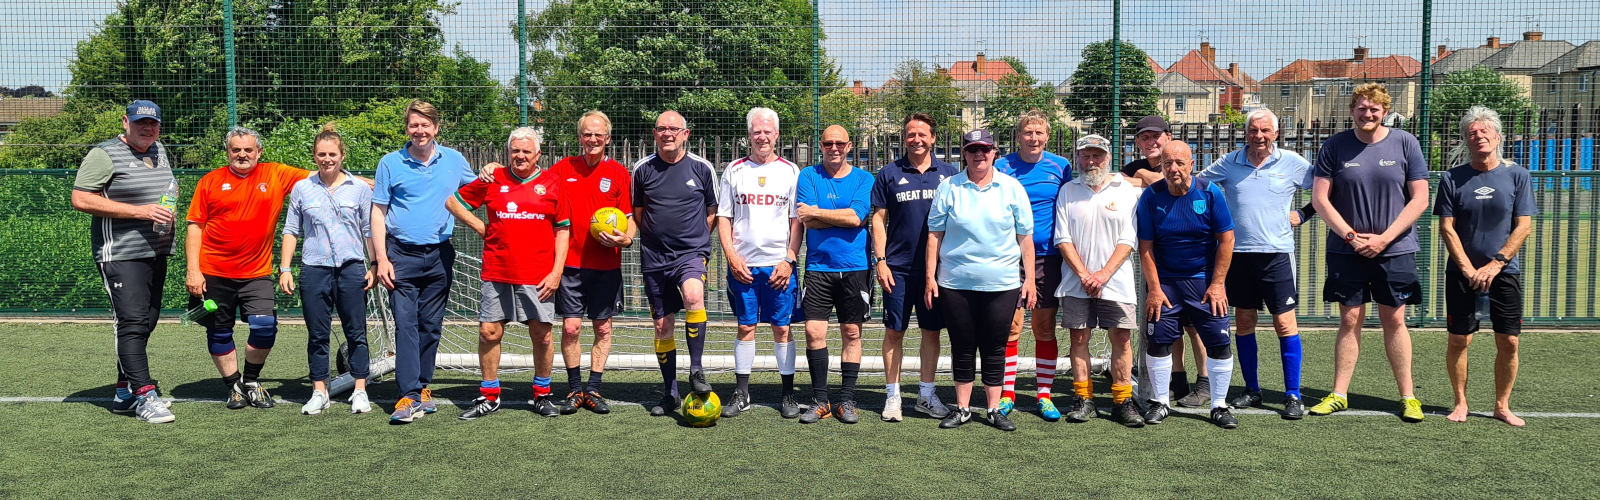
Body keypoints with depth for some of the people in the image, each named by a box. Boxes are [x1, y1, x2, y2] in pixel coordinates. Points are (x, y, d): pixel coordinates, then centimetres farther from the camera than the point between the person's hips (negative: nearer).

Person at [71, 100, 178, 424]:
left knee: (146, 324, 11)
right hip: (121, 254, -8)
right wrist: (139, 211, -20)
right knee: (132, 323, -13)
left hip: (156, 253, 8)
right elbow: (80, 200, -16)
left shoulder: (159, 151, 16)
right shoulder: (104, 155, -7)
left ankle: (124, 393, 20)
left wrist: (169, 202, 10)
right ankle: (144, 395, -15)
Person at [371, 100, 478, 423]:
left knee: (431, 326, 8)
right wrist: (381, 259, -6)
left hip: (440, 255, 2)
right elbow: (378, 213, 3)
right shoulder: (391, 163, 2)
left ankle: (423, 387, 20)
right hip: (402, 254, -2)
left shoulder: (454, 160, 7)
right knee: (406, 324, -10)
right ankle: (410, 396, -12)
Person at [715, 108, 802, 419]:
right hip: (742, 264, 1)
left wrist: (789, 260, -7)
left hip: (779, 265, -1)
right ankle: (742, 394, 14)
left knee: (782, 328, 1)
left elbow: (798, 221, 3)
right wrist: (731, 256, -4)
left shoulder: (790, 171, 5)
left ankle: (788, 393, 10)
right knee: (745, 327, 6)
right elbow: (723, 217, 7)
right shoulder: (734, 171, 7)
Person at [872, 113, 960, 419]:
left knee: (932, 330, 8)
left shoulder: (948, 173, 6)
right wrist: (880, 261, -6)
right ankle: (892, 394, 13)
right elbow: (878, 219, 2)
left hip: (937, 266, 2)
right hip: (898, 267, -2)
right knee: (894, 331, 2)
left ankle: (926, 395, 19)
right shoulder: (889, 174, 2)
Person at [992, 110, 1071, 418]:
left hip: (1047, 256, 1)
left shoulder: (1061, 167, 4)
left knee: (1045, 327, 5)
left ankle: (1044, 395, 14)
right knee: (1010, 326, 0)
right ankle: (1007, 395, 11)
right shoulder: (1002, 168, 0)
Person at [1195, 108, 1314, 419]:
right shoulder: (1229, 163, 5)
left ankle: (1293, 395, 2)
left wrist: (1303, 215, 3)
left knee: (1285, 323, -5)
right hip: (1238, 253, 2)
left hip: (1277, 253, -2)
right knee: (1244, 322, 8)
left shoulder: (1293, 163, 1)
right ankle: (1251, 390, 19)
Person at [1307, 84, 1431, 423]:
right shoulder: (1335, 146, 0)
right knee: (1350, 320, 5)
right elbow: (1320, 198, -1)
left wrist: (1383, 238, -9)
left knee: (1394, 320, 4)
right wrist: (1351, 236, -10)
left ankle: (1408, 396, 14)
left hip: (1395, 250, 0)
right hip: (1346, 251, 0)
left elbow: (1419, 199, -2)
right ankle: (1339, 395, 11)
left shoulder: (1405, 143, 0)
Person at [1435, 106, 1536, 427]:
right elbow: (1447, 228, -2)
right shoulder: (1452, 179, 1)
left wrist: (1495, 264, -12)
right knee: (1458, 340, 0)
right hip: (1462, 273, 0)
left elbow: (1523, 227, -2)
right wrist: (1470, 271, -10)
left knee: (1508, 341, 0)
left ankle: (1502, 406, 14)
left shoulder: (1517, 176, 2)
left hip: (1505, 272, 0)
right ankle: (1461, 403, 14)